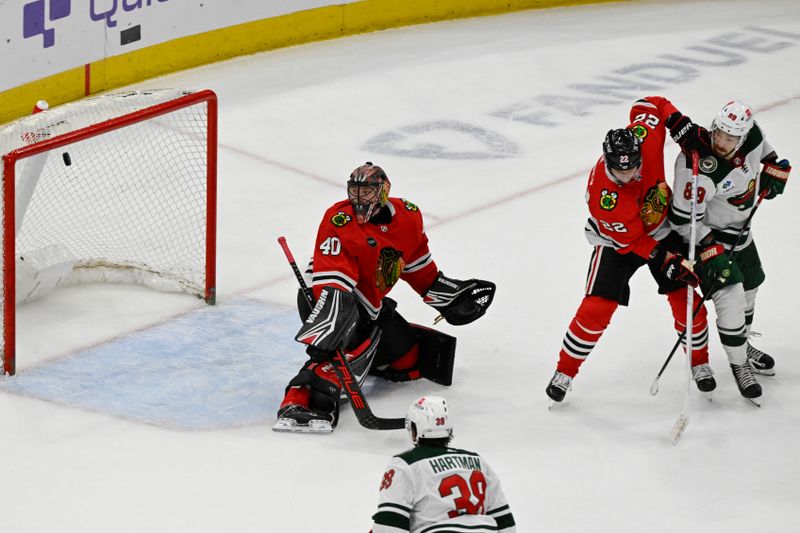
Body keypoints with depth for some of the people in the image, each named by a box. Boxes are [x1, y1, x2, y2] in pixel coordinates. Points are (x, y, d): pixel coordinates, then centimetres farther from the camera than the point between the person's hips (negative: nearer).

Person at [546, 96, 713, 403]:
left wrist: (682, 125, -22)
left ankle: (700, 362, 26)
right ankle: (565, 371, 6)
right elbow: (633, 240, -26)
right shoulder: (603, 196, -37)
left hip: (662, 228, 4)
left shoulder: (643, 139, -29)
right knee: (596, 309, -12)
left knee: (685, 299, 2)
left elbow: (649, 106, -8)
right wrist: (668, 262, -29)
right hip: (619, 242, -4)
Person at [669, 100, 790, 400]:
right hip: (708, 237, -8)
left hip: (740, 230, 8)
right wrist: (711, 252, -29)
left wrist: (774, 170, 3)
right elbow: (683, 219, -29)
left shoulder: (752, 134, -18)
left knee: (749, 286, 24)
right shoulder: (696, 168, -37)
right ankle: (739, 365, 6)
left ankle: (742, 344, 49)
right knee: (731, 301, -15)